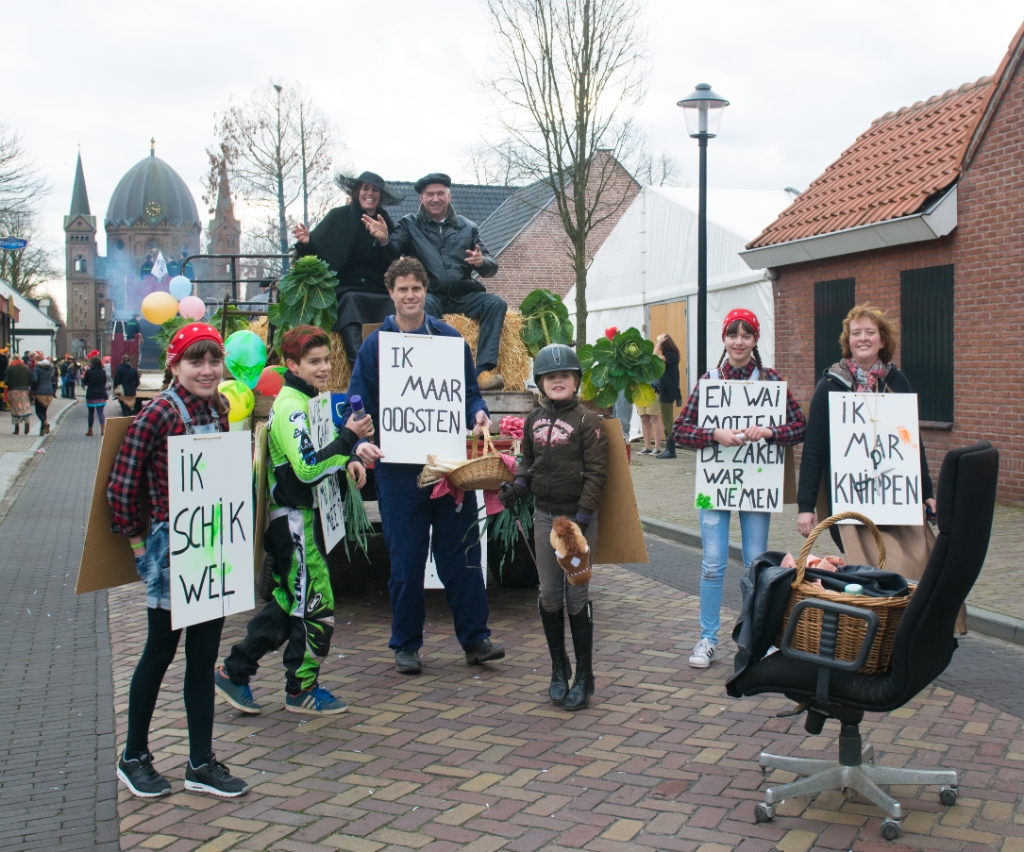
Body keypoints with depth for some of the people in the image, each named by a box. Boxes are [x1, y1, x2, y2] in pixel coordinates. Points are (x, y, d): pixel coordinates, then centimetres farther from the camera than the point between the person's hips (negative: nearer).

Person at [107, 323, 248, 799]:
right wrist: (139, 545, -7)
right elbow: (121, 487, -13)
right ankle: (133, 757, 26)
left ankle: (201, 764, 22)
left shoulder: (219, 410, 6)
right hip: (172, 549, -6)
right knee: (160, 652, 8)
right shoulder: (158, 415, -15)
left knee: (204, 656, 12)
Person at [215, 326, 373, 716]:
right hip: (294, 520, -10)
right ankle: (302, 690, 11)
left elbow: (313, 452, 24)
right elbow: (308, 469, -26)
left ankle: (234, 672, 22)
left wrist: (346, 461, 5)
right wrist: (349, 437, -26)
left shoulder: (303, 401, 13)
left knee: (288, 601, 16)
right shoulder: (291, 407, -18)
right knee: (316, 604, -2)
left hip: (293, 517, 10)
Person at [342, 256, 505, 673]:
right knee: (406, 559, 6)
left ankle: (475, 637, 12)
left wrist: (478, 413, -11)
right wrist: (361, 442, -17)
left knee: (461, 552, 3)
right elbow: (357, 404, 1)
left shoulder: (450, 339, 7)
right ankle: (406, 643, 18)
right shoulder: (374, 345, 4)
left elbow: (470, 392, 11)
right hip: (398, 469, 0)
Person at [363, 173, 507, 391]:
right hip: (430, 293, -3)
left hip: (463, 294, 3)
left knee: (496, 304, -23)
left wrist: (482, 262, -11)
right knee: (424, 305, -37)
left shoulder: (468, 227, 18)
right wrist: (384, 239, -30)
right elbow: (394, 252, -6)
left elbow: (491, 267, 14)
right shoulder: (410, 224, 13)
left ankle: (484, 370, -31)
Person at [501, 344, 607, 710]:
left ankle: (584, 676, 12)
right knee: (549, 594, 10)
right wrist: (518, 485, -1)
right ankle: (559, 669, 25)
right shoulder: (535, 420, 7)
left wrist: (582, 518, -18)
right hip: (544, 515, 5)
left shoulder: (587, 420, -9)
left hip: (578, 517, -5)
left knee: (576, 596, 0)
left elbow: (596, 473, -12)